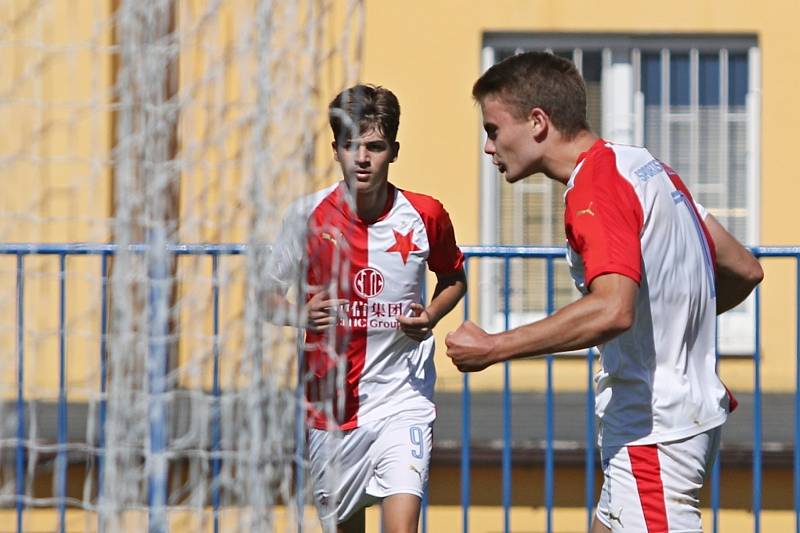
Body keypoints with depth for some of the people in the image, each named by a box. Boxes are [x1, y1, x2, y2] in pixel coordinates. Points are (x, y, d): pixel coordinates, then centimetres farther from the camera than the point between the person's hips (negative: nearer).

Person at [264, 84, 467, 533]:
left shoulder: (426, 215, -4)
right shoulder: (309, 215, -5)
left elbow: (454, 278, 15)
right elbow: (270, 290, 7)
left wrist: (430, 317, -6)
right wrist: (300, 314, -16)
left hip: (403, 398, -2)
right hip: (331, 404, 2)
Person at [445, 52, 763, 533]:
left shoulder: (595, 189, -17)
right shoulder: (648, 167, 12)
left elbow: (612, 309, -33)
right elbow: (745, 270, 17)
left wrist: (492, 348, -27)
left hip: (651, 432, -10)